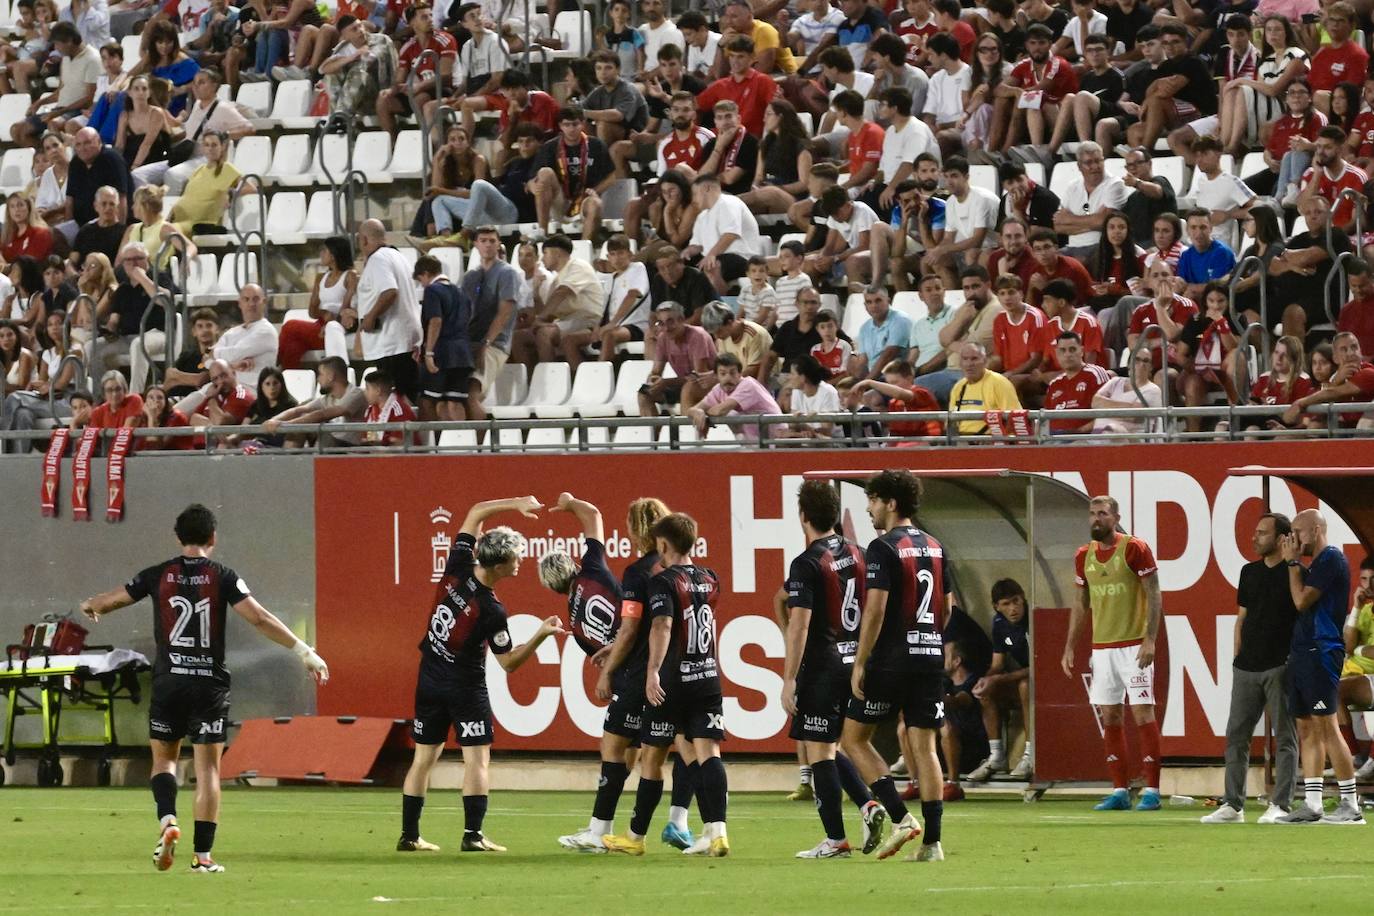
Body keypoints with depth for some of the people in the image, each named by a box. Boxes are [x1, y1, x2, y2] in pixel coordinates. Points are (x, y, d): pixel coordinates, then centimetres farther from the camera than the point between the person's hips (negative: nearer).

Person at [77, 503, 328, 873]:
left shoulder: (159, 576, 2)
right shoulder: (222, 576, -4)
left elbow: (110, 600, 16)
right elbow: (259, 618, -12)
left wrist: (89, 606, 40)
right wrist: (303, 652, -9)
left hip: (168, 681, 1)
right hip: (210, 683, -1)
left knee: (164, 757, 16)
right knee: (207, 767, 2)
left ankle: (167, 820, -10)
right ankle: (203, 855, -2)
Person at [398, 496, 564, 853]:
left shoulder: (457, 568, -9)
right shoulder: (491, 610, -22)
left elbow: (476, 512, 6)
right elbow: (509, 661, -12)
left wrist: (516, 503, 6)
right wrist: (541, 635, -16)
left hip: (430, 680, 6)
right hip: (466, 686, -6)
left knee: (424, 757, 10)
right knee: (476, 758, -1)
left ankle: (409, 835, 11)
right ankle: (473, 834, -9)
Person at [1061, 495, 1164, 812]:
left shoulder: (1135, 549, -7)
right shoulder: (1084, 557, 11)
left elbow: (1154, 596, -8)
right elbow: (1081, 605, 19)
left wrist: (1150, 640, -16)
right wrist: (1069, 648, 14)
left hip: (1133, 646, -6)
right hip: (1102, 648, 6)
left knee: (1142, 713, -7)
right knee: (1109, 717, 5)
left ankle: (1151, 791, -5)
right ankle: (1120, 792, 10)